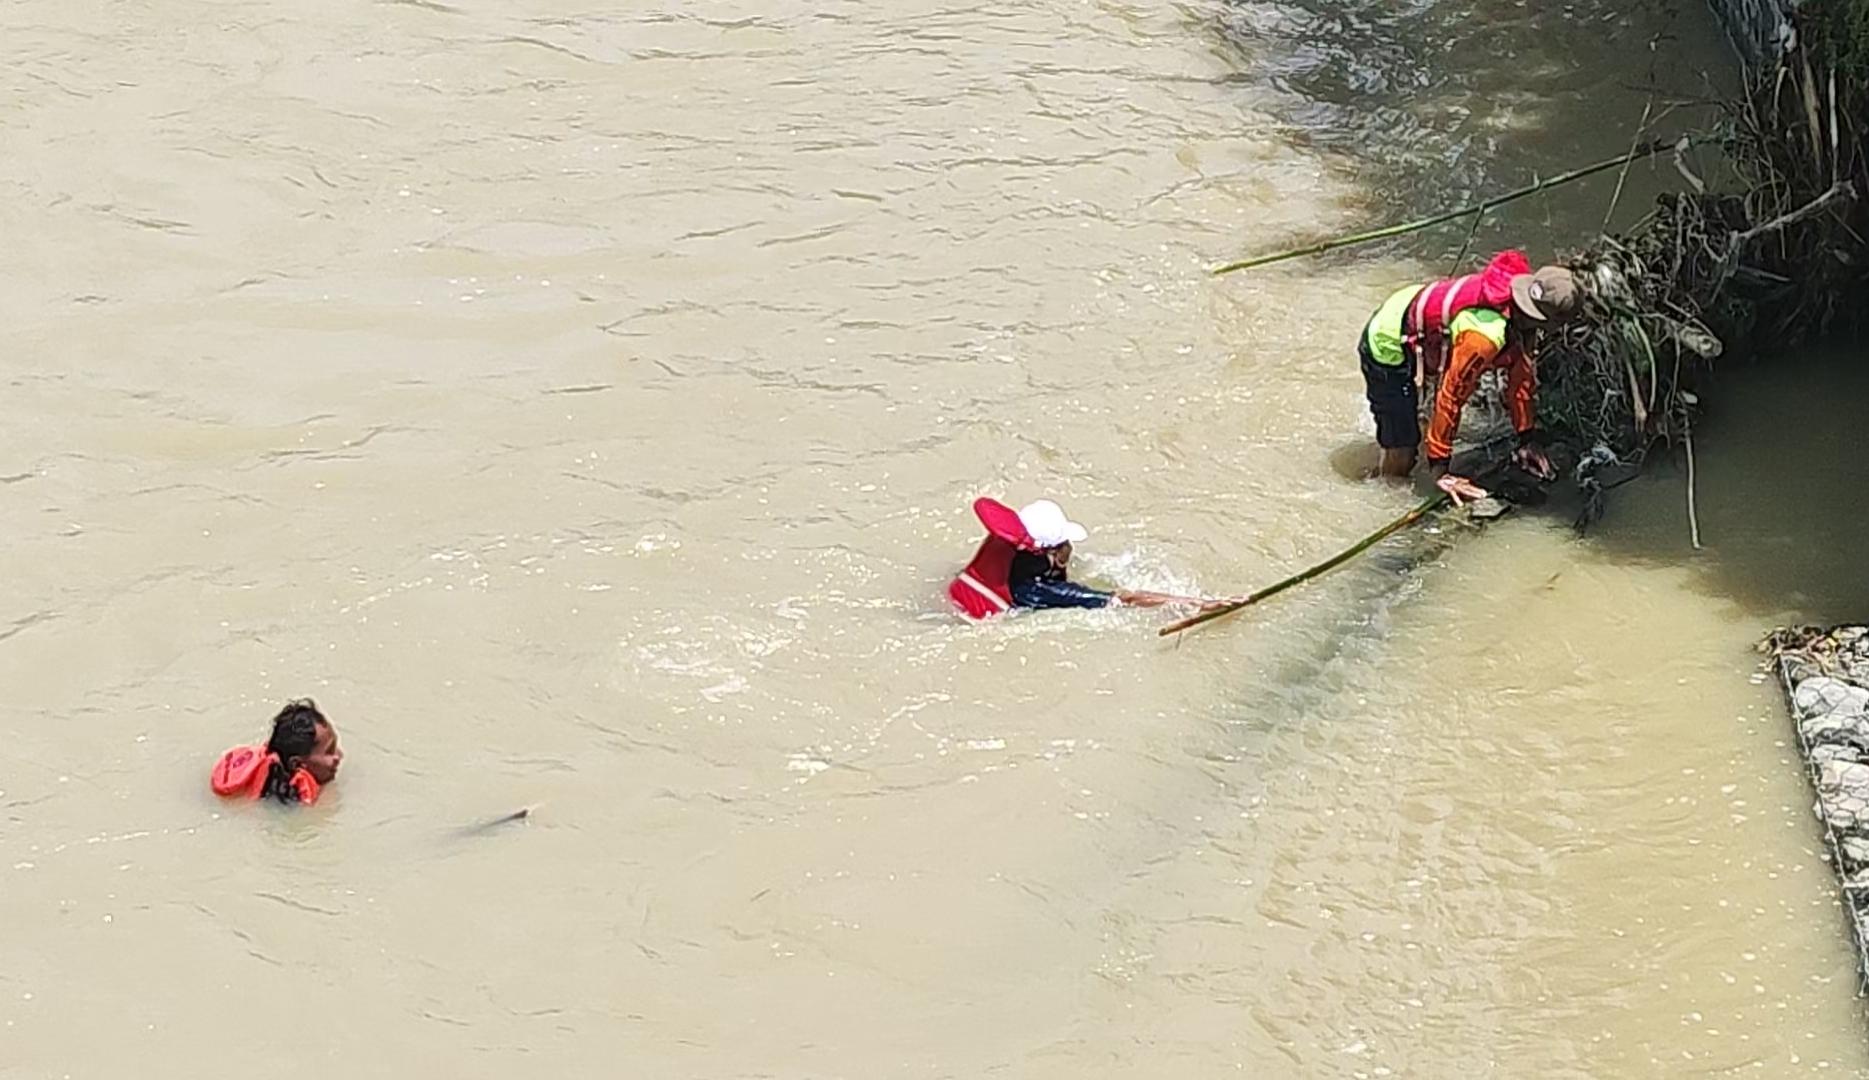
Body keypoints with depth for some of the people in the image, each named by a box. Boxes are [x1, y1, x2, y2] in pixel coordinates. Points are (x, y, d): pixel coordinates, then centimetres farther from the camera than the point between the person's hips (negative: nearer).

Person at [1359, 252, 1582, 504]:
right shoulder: (1484, 338, -38)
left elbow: (1521, 376, 2)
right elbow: (1450, 396, -31)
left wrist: (1529, 439, 8)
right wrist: (1440, 470, -24)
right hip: (1387, 348, -9)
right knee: (1401, 457, -9)